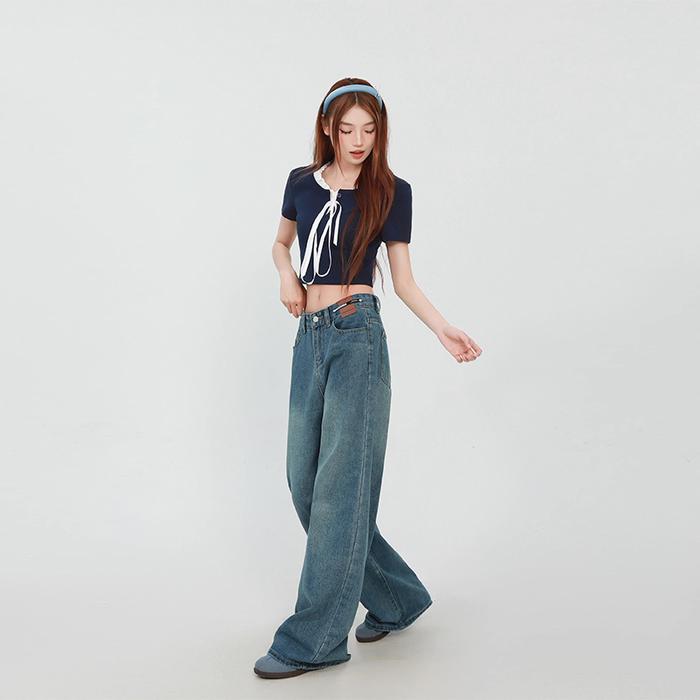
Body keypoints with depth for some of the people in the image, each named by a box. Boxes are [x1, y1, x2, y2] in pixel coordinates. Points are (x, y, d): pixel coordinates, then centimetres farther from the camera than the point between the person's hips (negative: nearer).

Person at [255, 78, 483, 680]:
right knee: (304, 481, 6)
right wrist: (287, 275, 5)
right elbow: (281, 242, 27)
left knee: (340, 483, -6)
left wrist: (444, 330, -12)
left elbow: (403, 279, 3)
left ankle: (314, 639, 2)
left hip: (357, 335, -5)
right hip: (310, 337, 6)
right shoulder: (302, 182, 12)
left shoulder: (391, 192, 2)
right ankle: (395, 599, 21)